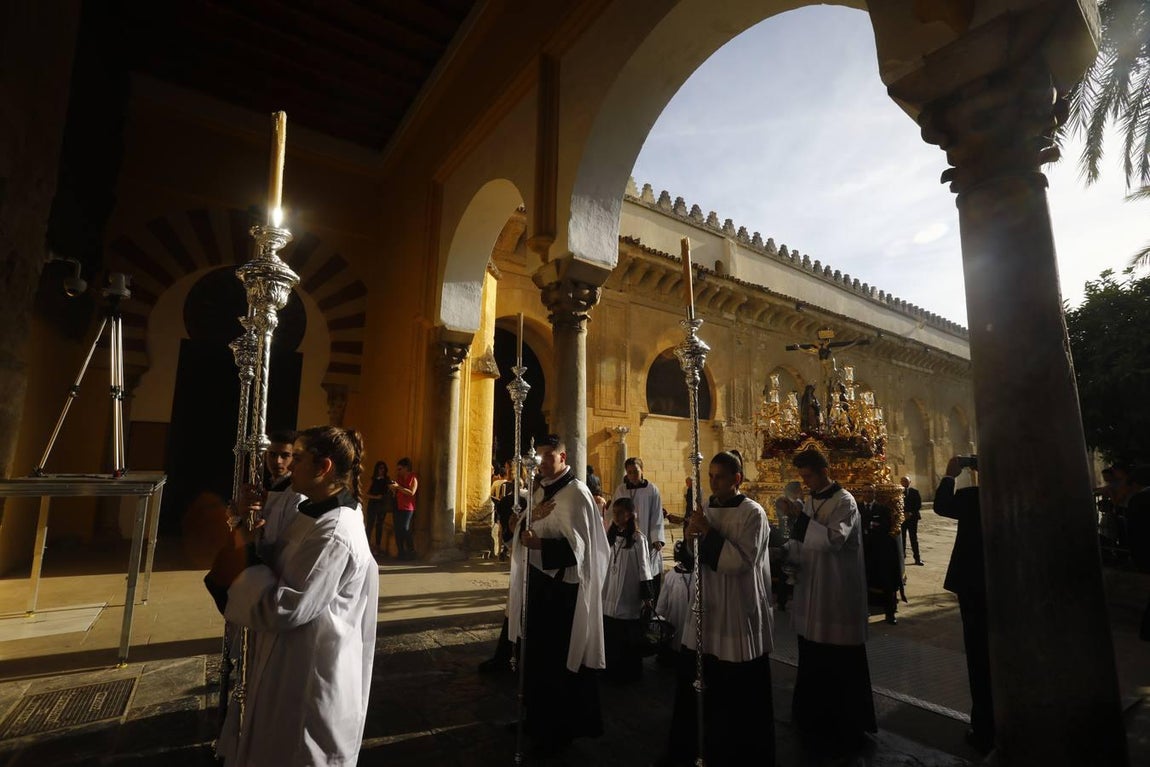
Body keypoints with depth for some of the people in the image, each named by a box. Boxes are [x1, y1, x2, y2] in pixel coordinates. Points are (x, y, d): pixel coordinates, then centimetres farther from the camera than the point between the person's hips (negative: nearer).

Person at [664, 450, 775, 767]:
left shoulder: (753, 513, -12)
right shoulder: (706, 509, 6)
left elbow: (742, 561, -20)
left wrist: (709, 533, -22)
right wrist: (690, 537, -12)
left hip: (737, 614, -6)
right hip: (706, 609, 6)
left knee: (739, 694, 8)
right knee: (692, 684, 15)